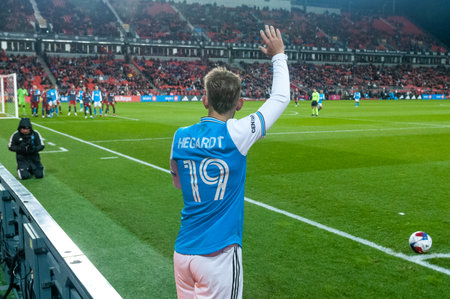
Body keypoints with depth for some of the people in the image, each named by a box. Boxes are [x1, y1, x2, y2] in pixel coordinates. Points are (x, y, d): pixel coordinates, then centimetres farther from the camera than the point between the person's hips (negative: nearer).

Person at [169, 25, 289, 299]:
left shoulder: (181, 137, 0)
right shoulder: (236, 134, -13)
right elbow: (281, 98, 1)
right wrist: (278, 56, 15)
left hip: (182, 253, 5)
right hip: (218, 256, -5)